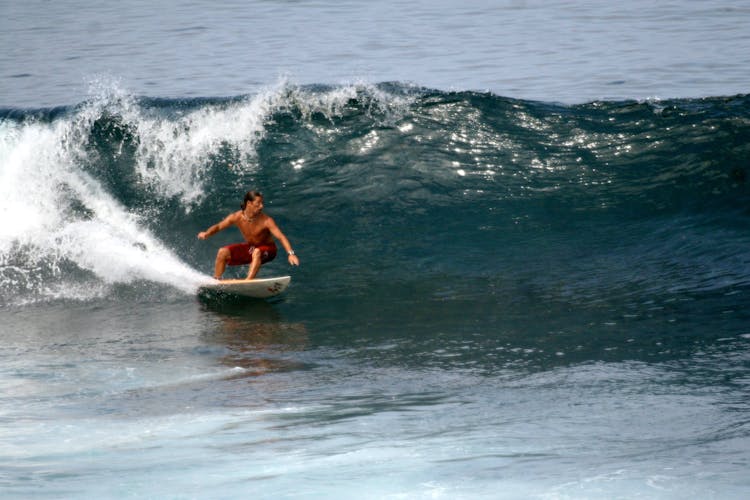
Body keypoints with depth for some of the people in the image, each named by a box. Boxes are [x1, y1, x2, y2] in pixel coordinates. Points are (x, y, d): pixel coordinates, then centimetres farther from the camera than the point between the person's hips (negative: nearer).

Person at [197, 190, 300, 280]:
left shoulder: (266, 221, -28)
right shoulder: (237, 217, -17)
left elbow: (281, 237, -34)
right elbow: (218, 226, -7)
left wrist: (290, 253, -49)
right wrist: (207, 234, -28)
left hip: (267, 249, -4)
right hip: (249, 248, 5)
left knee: (256, 252, -38)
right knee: (223, 252, -8)